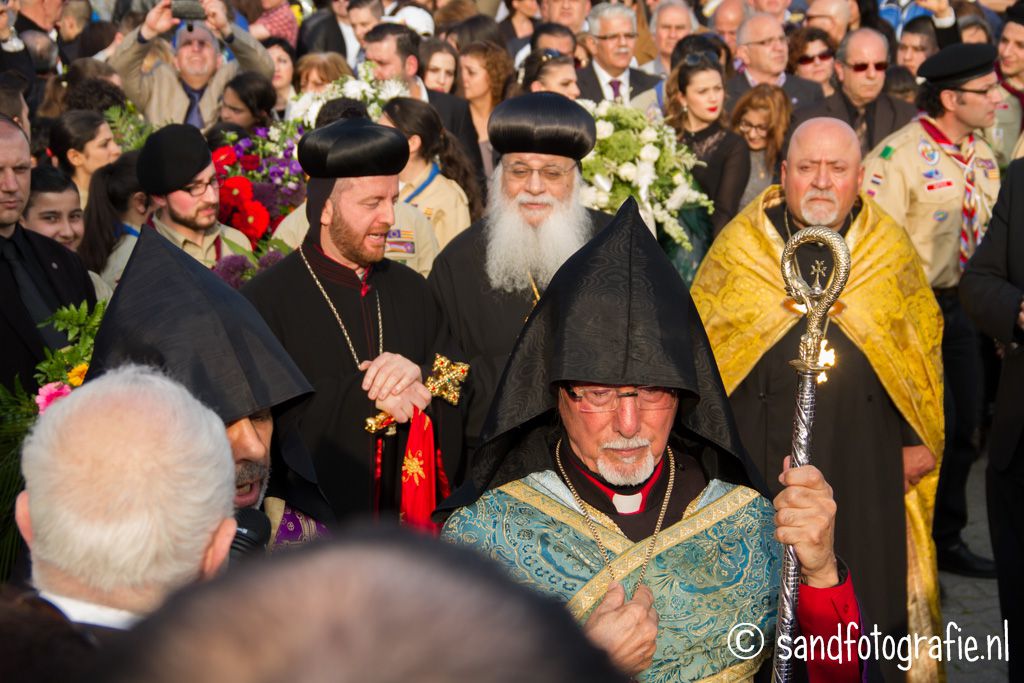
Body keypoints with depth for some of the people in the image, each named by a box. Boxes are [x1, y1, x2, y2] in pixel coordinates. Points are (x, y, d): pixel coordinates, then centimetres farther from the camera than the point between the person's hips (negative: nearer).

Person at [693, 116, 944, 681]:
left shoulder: (890, 248, 3)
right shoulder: (739, 243, 0)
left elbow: (922, 346, 6)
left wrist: (922, 438, 2)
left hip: (864, 460, 1)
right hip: (761, 455, -1)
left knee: (859, 591, 9)